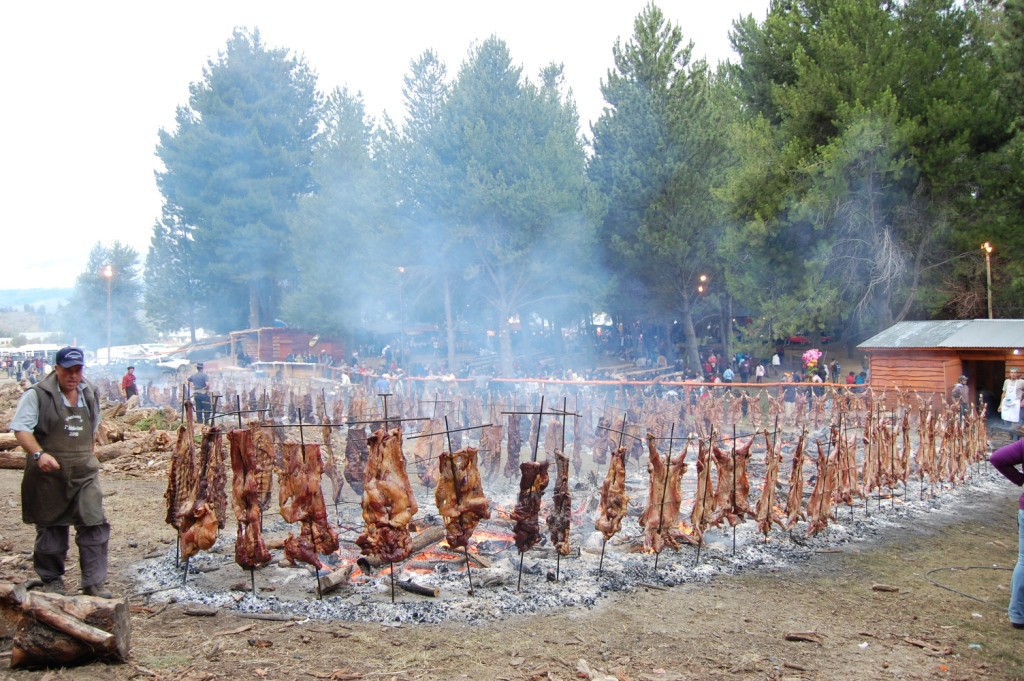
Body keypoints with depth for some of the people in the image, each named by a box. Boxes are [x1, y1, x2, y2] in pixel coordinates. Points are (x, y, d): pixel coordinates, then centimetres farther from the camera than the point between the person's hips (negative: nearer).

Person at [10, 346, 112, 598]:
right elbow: (21, 427, -13)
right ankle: (52, 580, 27)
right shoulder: (38, 395, -9)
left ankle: (94, 583, 4)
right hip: (49, 474, -4)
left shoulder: (90, 394, 9)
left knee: (95, 525, -3)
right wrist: (39, 454, -27)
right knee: (51, 529, 8)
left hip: (85, 473, 4)